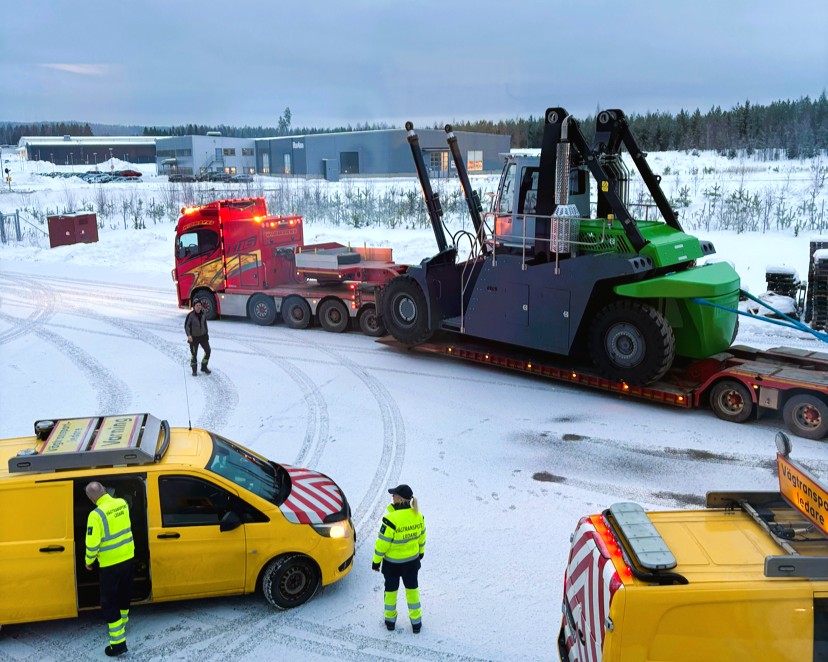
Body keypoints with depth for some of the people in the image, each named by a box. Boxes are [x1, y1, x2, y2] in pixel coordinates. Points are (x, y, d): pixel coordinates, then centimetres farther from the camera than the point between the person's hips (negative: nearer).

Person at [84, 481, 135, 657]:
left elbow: (92, 543, -22)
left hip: (110, 563, -7)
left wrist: (89, 560, -3)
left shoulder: (96, 514, -23)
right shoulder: (122, 503, -3)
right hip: (127, 557, 7)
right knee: (124, 593, 26)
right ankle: (122, 623, 47)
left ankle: (118, 643, 2)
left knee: (109, 603, 3)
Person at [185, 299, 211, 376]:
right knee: (194, 354, 5)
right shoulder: (190, 315, -19)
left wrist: (206, 334, 15)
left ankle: (204, 367, 25)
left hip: (203, 336, 4)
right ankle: (194, 370, 25)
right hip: (194, 337, -4)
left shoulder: (203, 314, -4)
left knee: (208, 351, 4)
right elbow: (186, 326, -15)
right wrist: (188, 335, -28)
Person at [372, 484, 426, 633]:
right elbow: (421, 536, 4)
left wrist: (376, 560, -8)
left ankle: (390, 620, 34)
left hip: (392, 562, -4)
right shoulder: (418, 516, -11)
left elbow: (382, 543, -22)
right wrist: (421, 552, 21)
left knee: (391, 590, 18)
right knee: (412, 589, 20)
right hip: (412, 560, 4)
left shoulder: (391, 519, -29)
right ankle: (416, 622, 28)